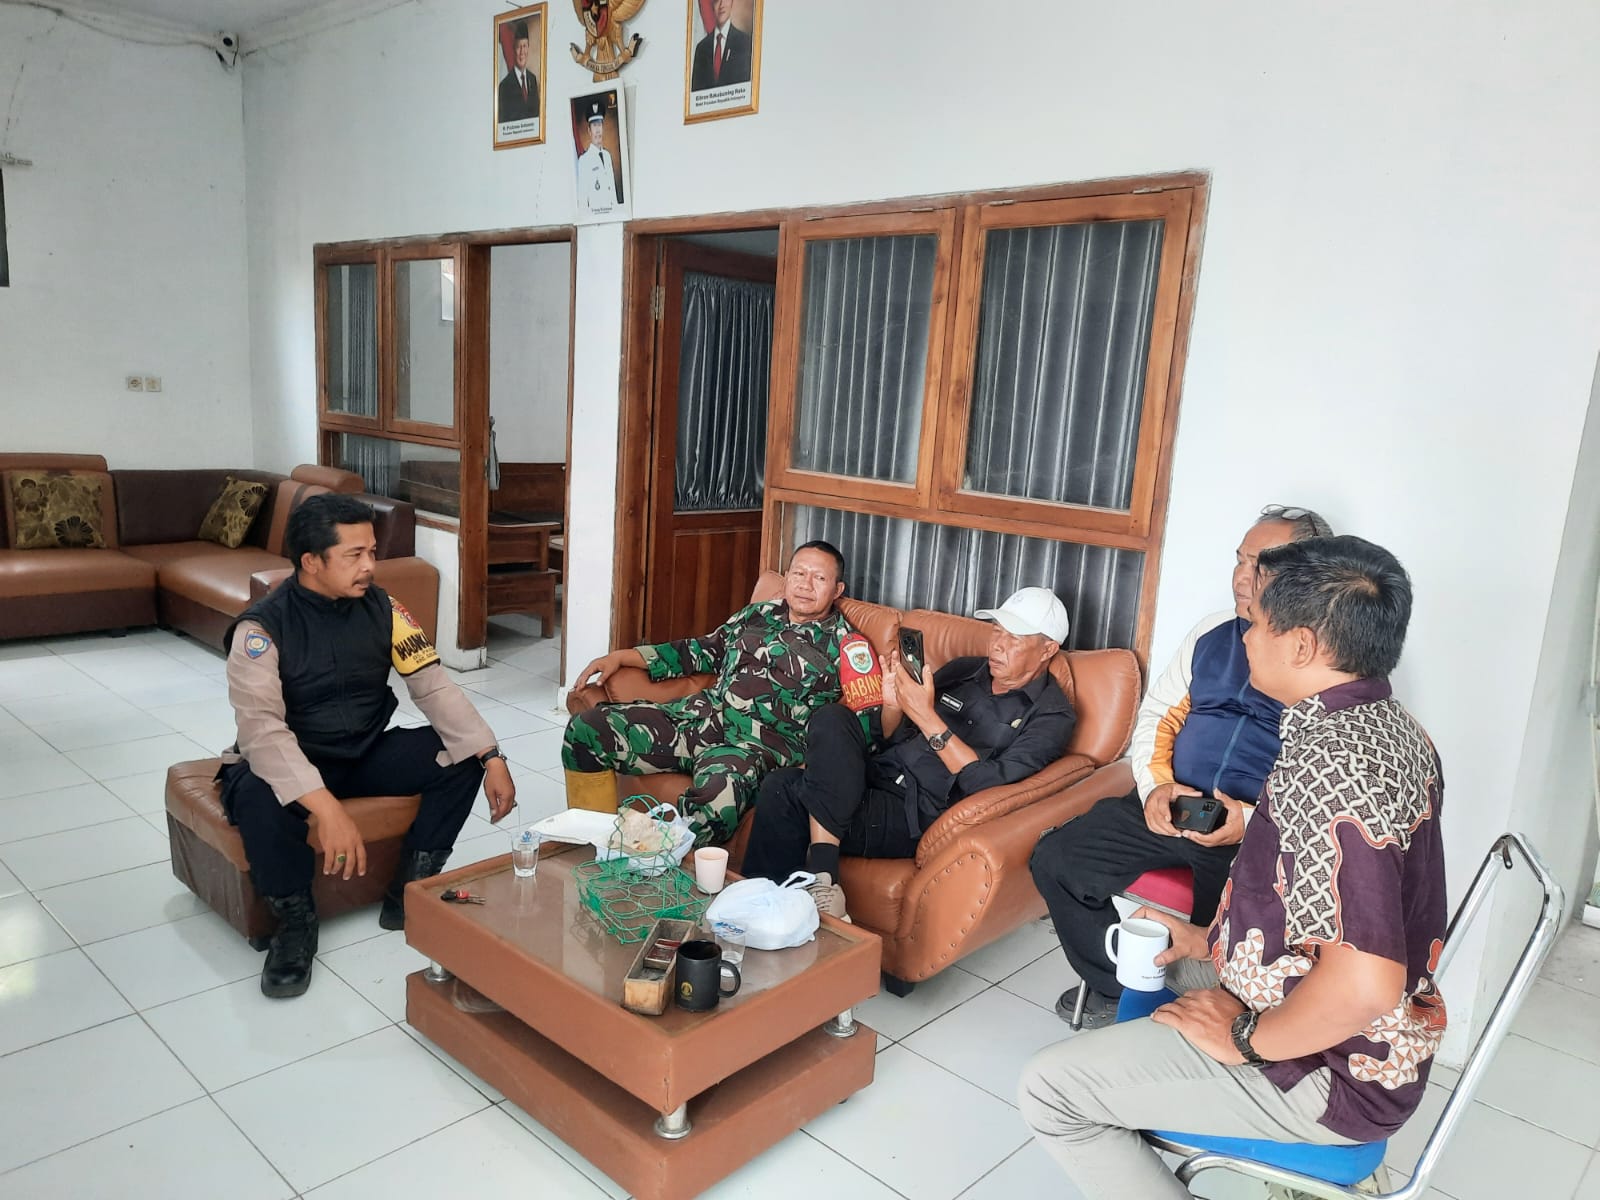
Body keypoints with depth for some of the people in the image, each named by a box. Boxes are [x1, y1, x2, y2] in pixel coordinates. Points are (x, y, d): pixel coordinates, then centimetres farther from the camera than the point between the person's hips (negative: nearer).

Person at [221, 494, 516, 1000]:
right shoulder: (262, 627, -20)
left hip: (367, 753, 5)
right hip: (290, 763, -4)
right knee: (257, 798, -38)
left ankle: (409, 893, -2)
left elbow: (434, 686, -8)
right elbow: (260, 730, -30)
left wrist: (492, 757, -21)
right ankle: (295, 919, -10)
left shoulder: (381, 608, -7)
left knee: (462, 756, -16)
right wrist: (327, 808, -43)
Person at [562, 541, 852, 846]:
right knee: (585, 729, -5)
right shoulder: (758, 614, 18)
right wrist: (621, 657, 21)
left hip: (759, 744, -6)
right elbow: (704, 650, 26)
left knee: (718, 796, -41)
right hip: (701, 715, 6)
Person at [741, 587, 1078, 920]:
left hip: (922, 816, -6)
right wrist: (892, 704, -3)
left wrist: (927, 718, -19)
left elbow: (991, 784, -16)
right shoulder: (961, 671, 16)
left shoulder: (1052, 715, -1)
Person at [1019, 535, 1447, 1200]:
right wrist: (1212, 941, 12)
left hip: (1330, 1074, -10)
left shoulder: (1325, 762, -32)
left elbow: (1364, 983, -39)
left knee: (1049, 1088, -8)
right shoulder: (1391, 725, 1)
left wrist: (1243, 1038, -21)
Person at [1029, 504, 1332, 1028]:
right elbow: (1156, 713, 17)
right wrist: (1156, 784, -2)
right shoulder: (1213, 632, 13)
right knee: (1055, 858, -5)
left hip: (1259, 832, -5)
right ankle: (1115, 987, 16)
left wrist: (1254, 822, -22)